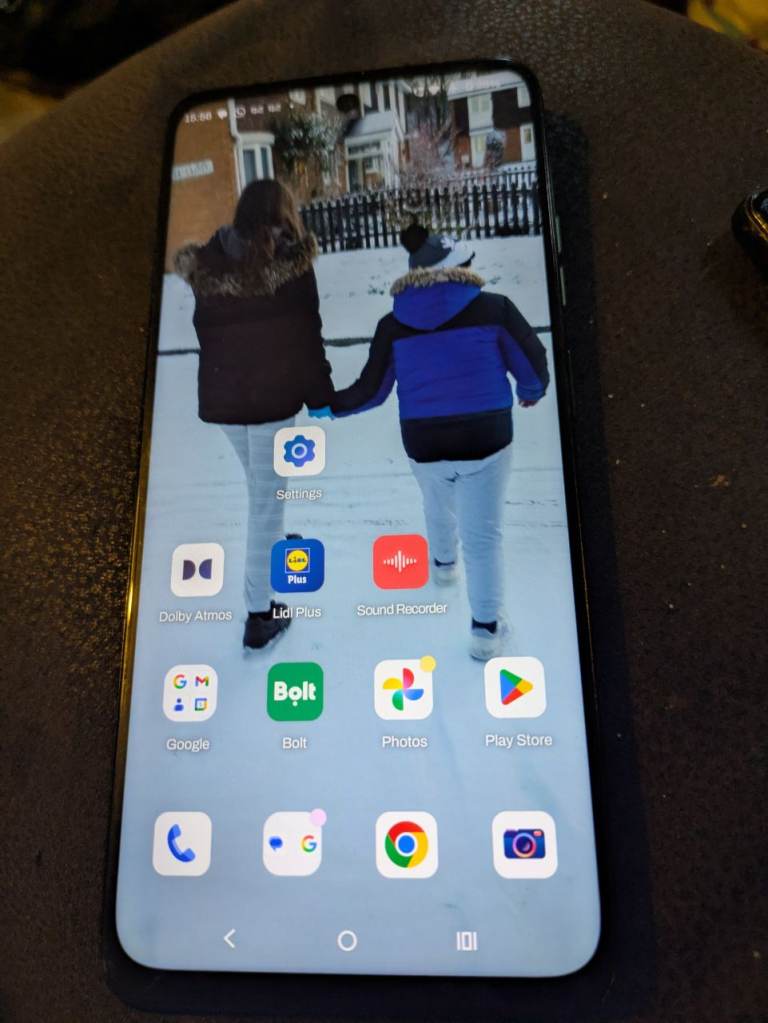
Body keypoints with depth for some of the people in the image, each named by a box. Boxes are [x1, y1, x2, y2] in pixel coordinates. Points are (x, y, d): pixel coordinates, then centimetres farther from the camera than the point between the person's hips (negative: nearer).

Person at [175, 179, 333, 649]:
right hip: (272, 396, -5)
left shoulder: (207, 263, 6)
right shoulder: (290, 260, -6)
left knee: (260, 487, 25)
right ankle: (261, 612, 6)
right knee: (268, 498, 1)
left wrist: (225, 377, 15)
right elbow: (307, 338, -8)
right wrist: (321, 395, -1)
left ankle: (273, 548, 46)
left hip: (220, 396, 5)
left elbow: (207, 332, 8)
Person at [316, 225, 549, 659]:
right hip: (486, 441, -3)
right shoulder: (494, 308, -6)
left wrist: (329, 404, 20)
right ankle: (487, 628, 14)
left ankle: (444, 563, 58)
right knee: (484, 535, 8)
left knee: (439, 507, 31)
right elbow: (533, 364, -1)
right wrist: (532, 392, 22)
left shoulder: (394, 324, -1)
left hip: (424, 445, 3)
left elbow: (370, 391, 2)